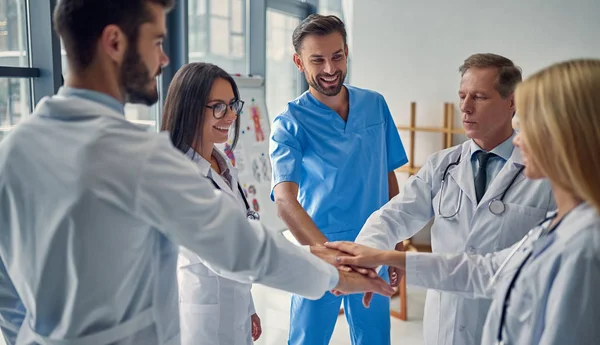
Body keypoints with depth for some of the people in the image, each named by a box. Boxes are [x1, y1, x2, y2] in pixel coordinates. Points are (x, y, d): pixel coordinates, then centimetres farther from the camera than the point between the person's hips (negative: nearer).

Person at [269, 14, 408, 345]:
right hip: (319, 252, -3)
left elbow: (389, 177, 8)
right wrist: (330, 254, -41)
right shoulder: (289, 124, -13)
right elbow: (285, 200, -27)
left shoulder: (375, 105, 1)